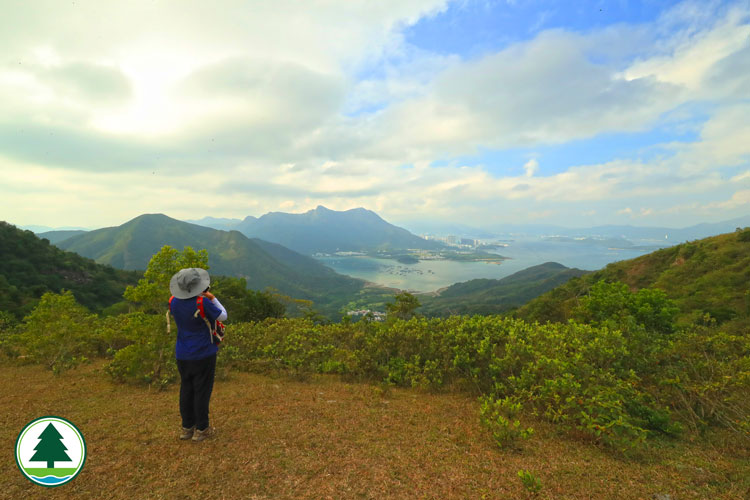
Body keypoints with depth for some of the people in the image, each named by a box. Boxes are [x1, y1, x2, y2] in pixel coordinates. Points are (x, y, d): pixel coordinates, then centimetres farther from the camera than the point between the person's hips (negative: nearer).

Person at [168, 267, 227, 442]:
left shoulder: (174, 302, -5)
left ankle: (187, 427, 28)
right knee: (202, 391, 7)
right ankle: (201, 429, 17)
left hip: (182, 355, 6)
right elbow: (223, 316, -8)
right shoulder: (203, 303, -23)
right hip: (203, 355, -5)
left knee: (186, 390, 16)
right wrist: (212, 298, 1)